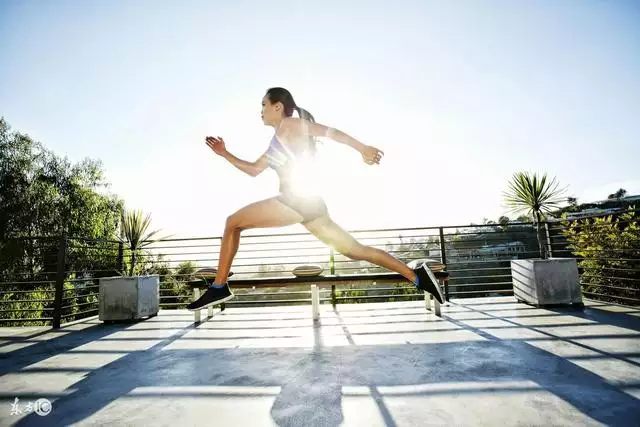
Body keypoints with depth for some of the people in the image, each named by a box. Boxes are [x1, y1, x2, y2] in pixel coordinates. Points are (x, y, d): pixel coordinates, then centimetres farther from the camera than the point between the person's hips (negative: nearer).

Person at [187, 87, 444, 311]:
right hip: (308, 203, 9)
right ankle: (416, 276, 5)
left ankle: (219, 288, 5)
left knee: (233, 222, 2)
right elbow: (253, 170, 32)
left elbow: (328, 131, -7)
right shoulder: (277, 142, 29)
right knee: (354, 250, 6)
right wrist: (224, 153, 28)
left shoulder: (290, 125, 4)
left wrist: (362, 149, -17)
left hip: (296, 200, -9)